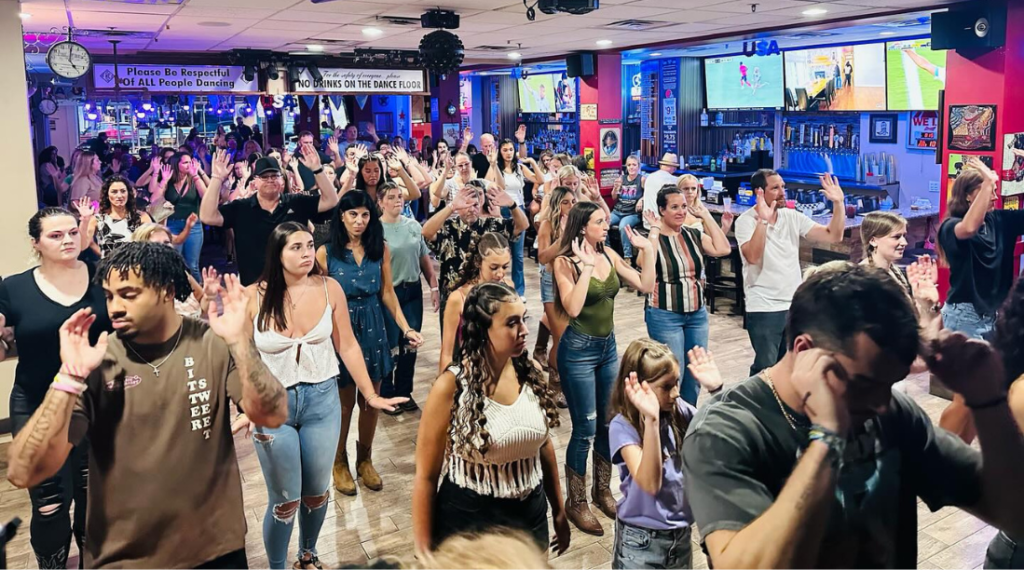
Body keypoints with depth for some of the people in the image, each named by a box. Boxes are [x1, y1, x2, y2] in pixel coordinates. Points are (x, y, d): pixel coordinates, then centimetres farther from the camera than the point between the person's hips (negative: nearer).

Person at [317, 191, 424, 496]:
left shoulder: (381, 249, 1)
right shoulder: (326, 252, -7)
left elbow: (387, 292, 3)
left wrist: (406, 328, -4)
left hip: (373, 330, 3)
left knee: (371, 400, 10)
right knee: (345, 402, 9)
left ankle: (364, 459, 30)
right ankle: (340, 462, 29)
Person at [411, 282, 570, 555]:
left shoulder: (530, 372, -5)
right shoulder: (452, 386, -19)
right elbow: (426, 476, -13)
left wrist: (559, 511, 15)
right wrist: (425, 551, -10)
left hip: (532, 516, 5)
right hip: (470, 521, -4)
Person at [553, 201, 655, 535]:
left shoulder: (609, 254, 3)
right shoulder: (565, 262, -13)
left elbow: (645, 286, 3)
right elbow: (572, 308, -25)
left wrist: (647, 250, -2)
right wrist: (586, 267, -26)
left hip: (608, 346, 6)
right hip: (579, 350, -6)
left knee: (609, 423, 14)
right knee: (585, 429, -2)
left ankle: (603, 490, 32)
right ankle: (576, 503, 14)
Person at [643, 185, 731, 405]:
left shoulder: (693, 234, 6)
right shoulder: (652, 238, -9)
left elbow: (723, 249, -8)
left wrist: (705, 215, -5)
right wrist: (655, 229, -21)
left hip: (697, 314, 6)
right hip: (665, 316, -6)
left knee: (695, 374, 14)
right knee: (672, 375, -1)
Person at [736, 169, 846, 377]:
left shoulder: (792, 217, 5)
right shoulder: (746, 221, -10)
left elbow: (833, 236, 0)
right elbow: (753, 257, -26)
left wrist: (838, 203, -11)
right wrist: (763, 220, -33)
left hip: (795, 306, 6)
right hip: (764, 309, -5)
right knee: (766, 368, -1)